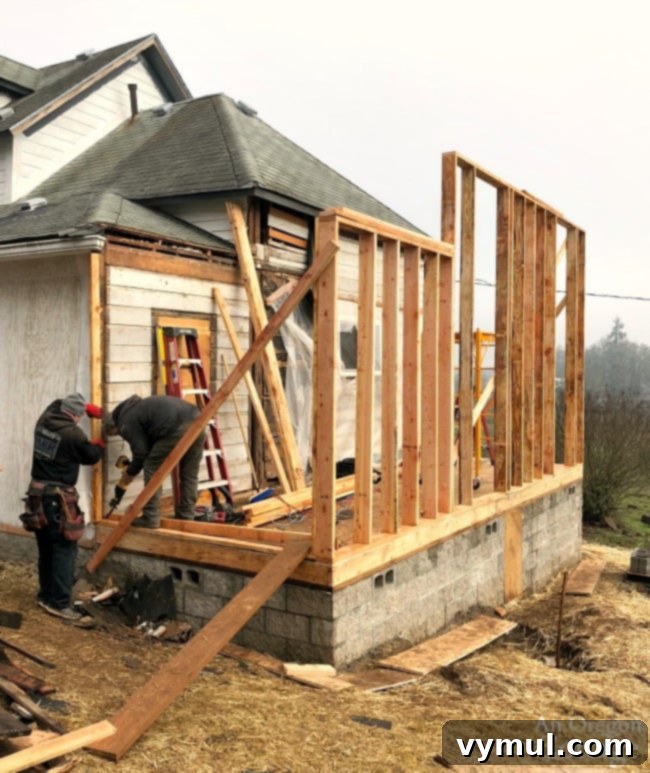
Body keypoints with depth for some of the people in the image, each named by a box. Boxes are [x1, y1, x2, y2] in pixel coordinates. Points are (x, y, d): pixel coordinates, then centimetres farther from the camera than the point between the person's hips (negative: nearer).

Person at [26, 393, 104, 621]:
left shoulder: (44, 420, 5)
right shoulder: (74, 433, -17)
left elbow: (57, 404, 27)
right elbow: (91, 456, 1)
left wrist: (91, 408, 23)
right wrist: (100, 444, 22)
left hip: (37, 492, 8)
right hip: (57, 497, -8)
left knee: (46, 547, 17)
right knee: (65, 548, -4)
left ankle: (46, 595, 27)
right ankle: (59, 602, -7)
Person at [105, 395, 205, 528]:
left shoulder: (127, 422, 9)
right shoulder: (139, 409, 36)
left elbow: (141, 455, 4)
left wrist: (122, 485, 15)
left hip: (178, 428, -9)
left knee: (152, 469, 6)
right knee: (189, 474, 19)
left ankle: (151, 519, 9)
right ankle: (186, 517, 25)